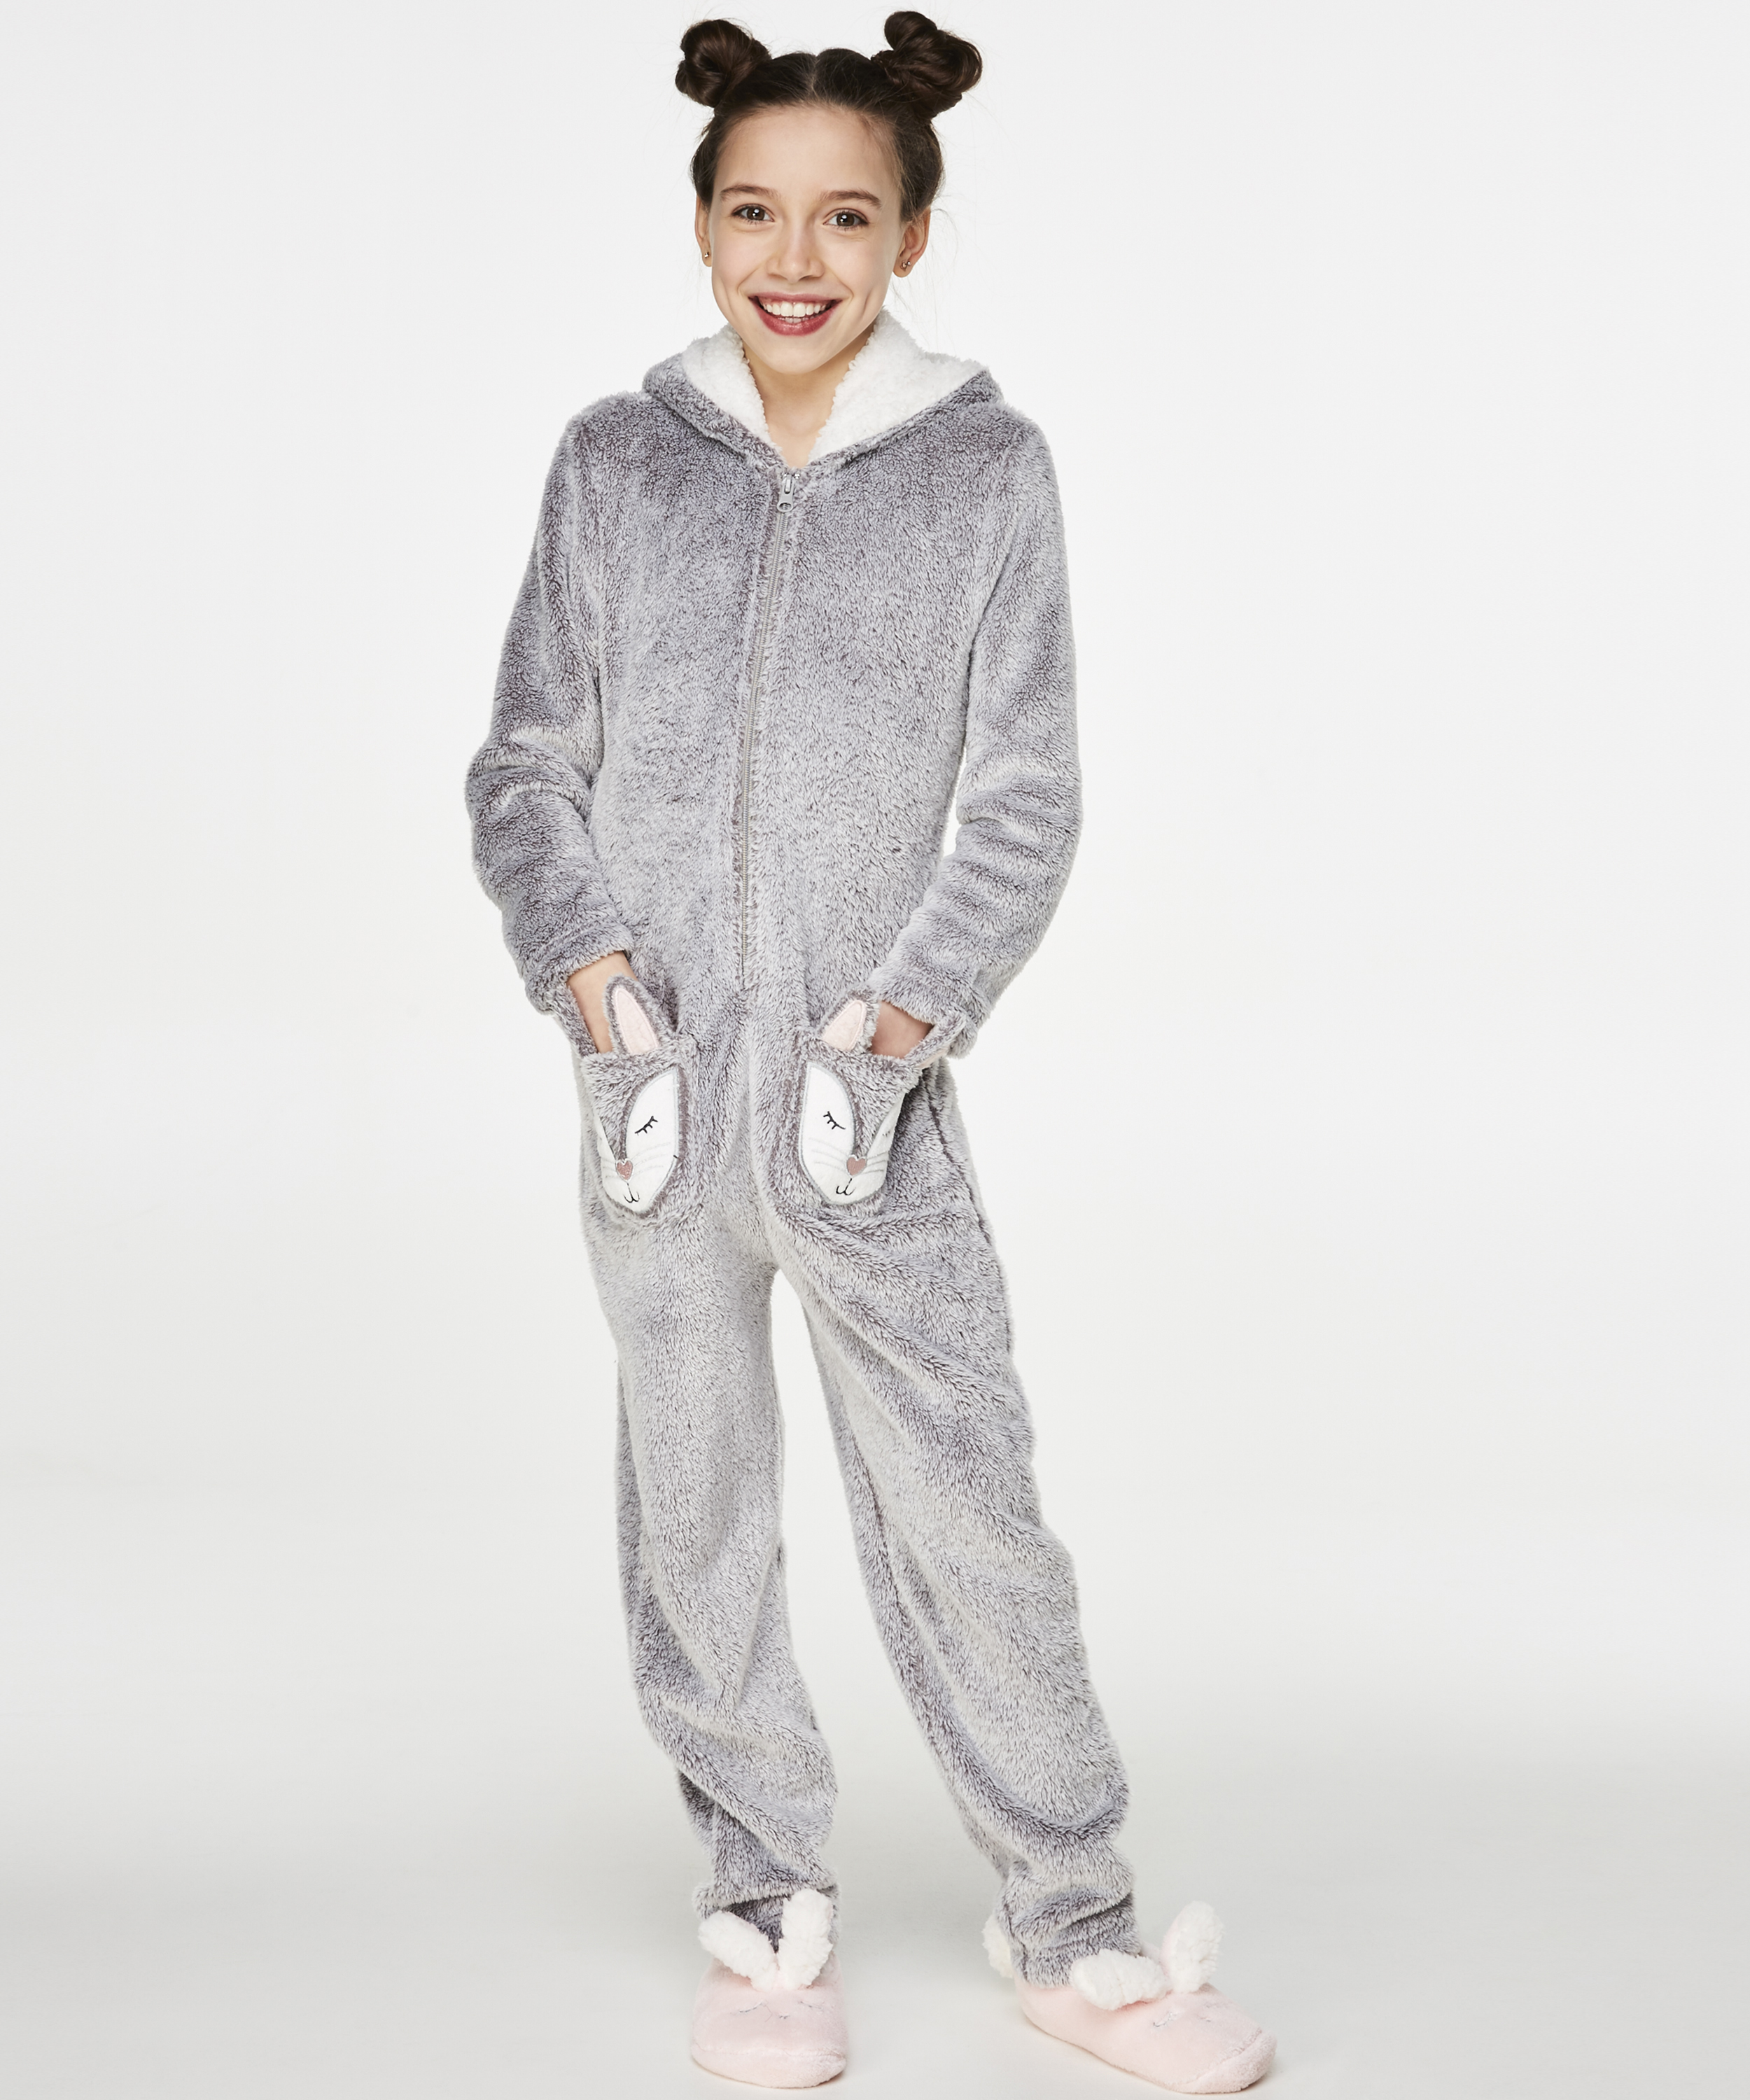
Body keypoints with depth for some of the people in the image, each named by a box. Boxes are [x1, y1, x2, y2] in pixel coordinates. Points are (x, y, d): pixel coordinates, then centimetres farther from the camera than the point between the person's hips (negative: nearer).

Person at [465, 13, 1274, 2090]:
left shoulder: (986, 470, 1)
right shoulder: (616, 463, 5)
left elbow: (1025, 804, 1)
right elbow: (526, 763, 8)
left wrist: (908, 1013, -12)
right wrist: (585, 960, -9)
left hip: (870, 1090, -1)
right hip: (655, 1084, 2)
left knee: (967, 1513, 1)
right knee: (694, 1511, 10)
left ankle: (1071, 1925, 18)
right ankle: (765, 1906, 26)